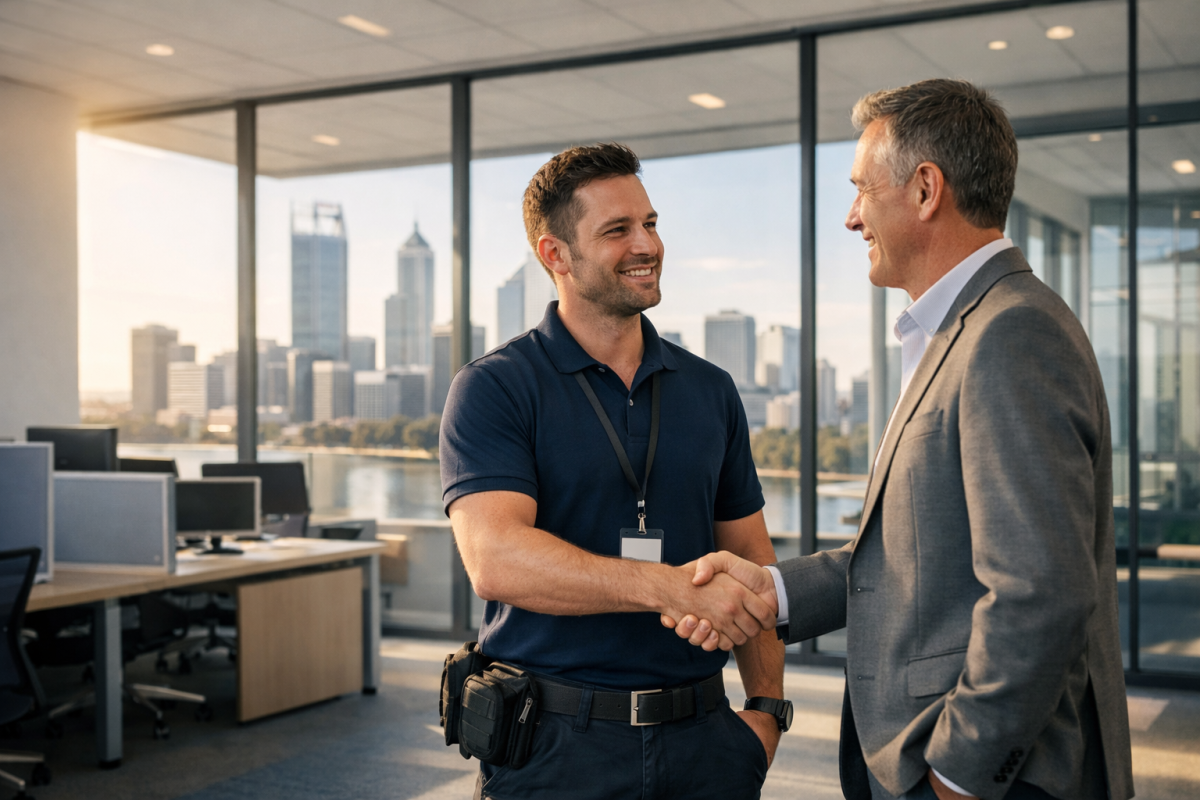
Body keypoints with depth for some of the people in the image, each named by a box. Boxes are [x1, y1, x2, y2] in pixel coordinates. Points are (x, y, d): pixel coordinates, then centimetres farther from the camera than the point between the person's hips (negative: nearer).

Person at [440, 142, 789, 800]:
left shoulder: (711, 390, 9)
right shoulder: (493, 388, -7)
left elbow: (750, 557, 13)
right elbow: (496, 559, -20)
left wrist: (767, 705, 3)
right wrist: (672, 587, -27)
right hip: (554, 745, -4)